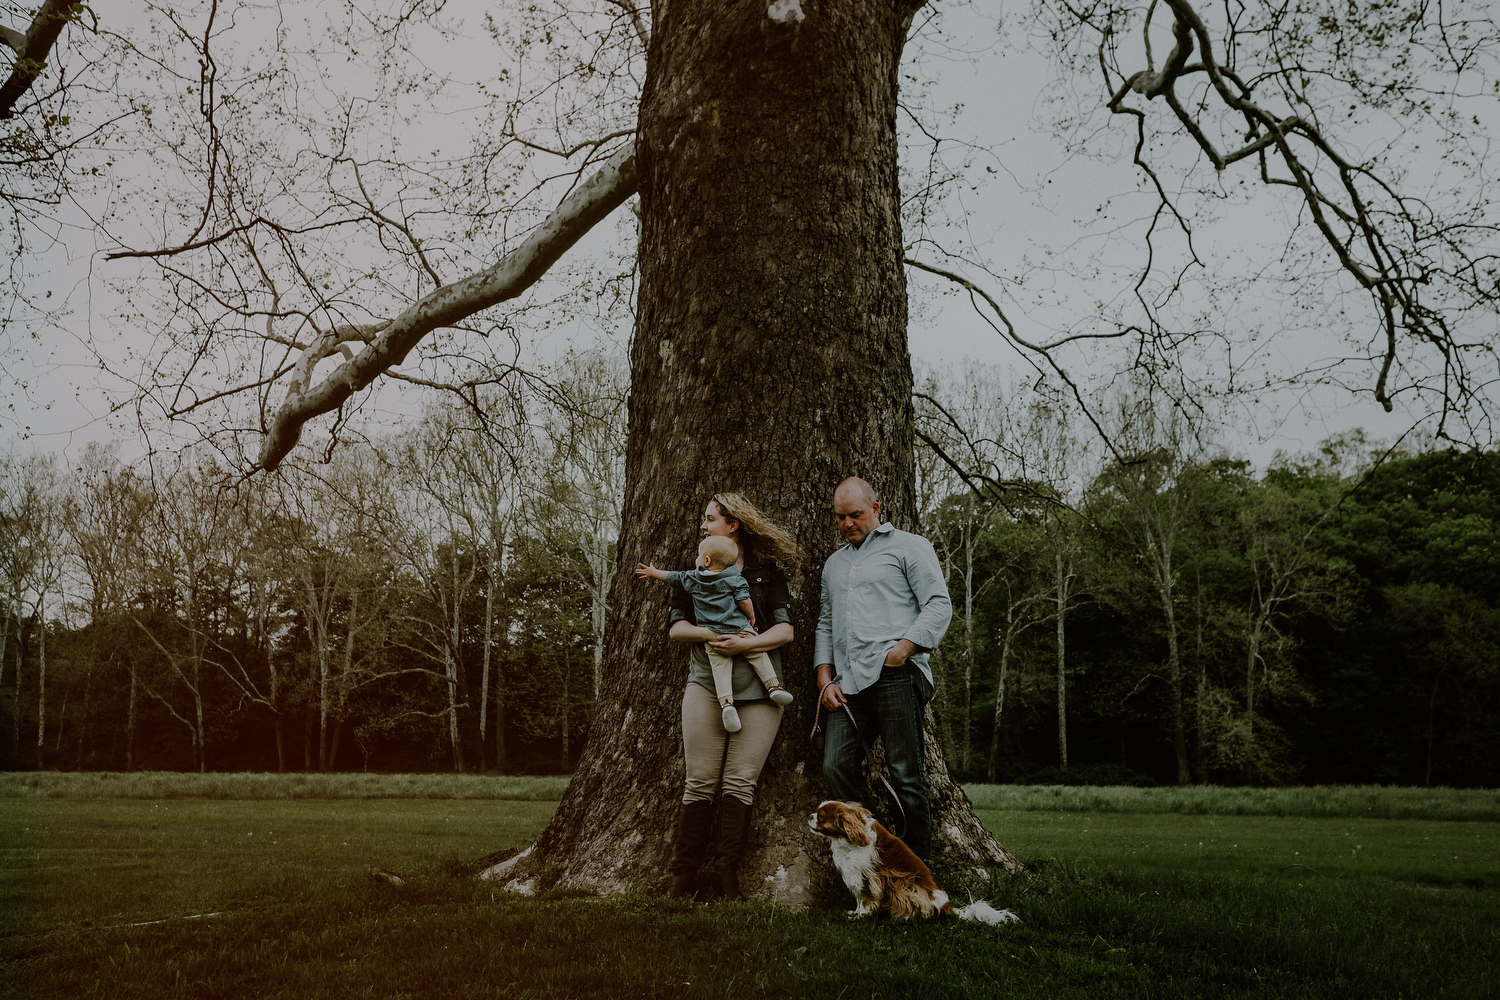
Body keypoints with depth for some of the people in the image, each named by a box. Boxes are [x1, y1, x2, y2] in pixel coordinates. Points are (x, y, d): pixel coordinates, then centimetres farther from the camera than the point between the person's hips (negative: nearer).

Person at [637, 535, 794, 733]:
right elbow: (744, 600, -8)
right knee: (758, 655, 13)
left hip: (711, 635, 1)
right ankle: (773, 685, 5)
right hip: (740, 629, -1)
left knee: (720, 667, -3)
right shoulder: (734, 578, 1)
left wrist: (653, 572, 43)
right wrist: (752, 617, 10)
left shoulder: (692, 577, 9)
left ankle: (726, 702, -19)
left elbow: (672, 576, 25)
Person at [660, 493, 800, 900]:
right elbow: (675, 625, 11)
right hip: (706, 683, 1)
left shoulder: (767, 572, 10)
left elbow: (786, 630, 3)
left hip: (758, 687, -1)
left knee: (741, 782, -6)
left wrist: (745, 643, -13)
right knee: (700, 782, -4)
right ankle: (684, 873, 1)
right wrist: (709, 635, -9)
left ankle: (728, 873, -1)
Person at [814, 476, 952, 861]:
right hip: (847, 683, 6)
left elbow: (939, 605, -1)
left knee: (905, 773, -6)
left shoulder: (909, 546, 8)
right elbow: (825, 624, 25)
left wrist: (903, 648, -13)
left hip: (895, 675, -6)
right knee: (837, 766, -7)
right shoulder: (834, 563, 27)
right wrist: (825, 679, 12)